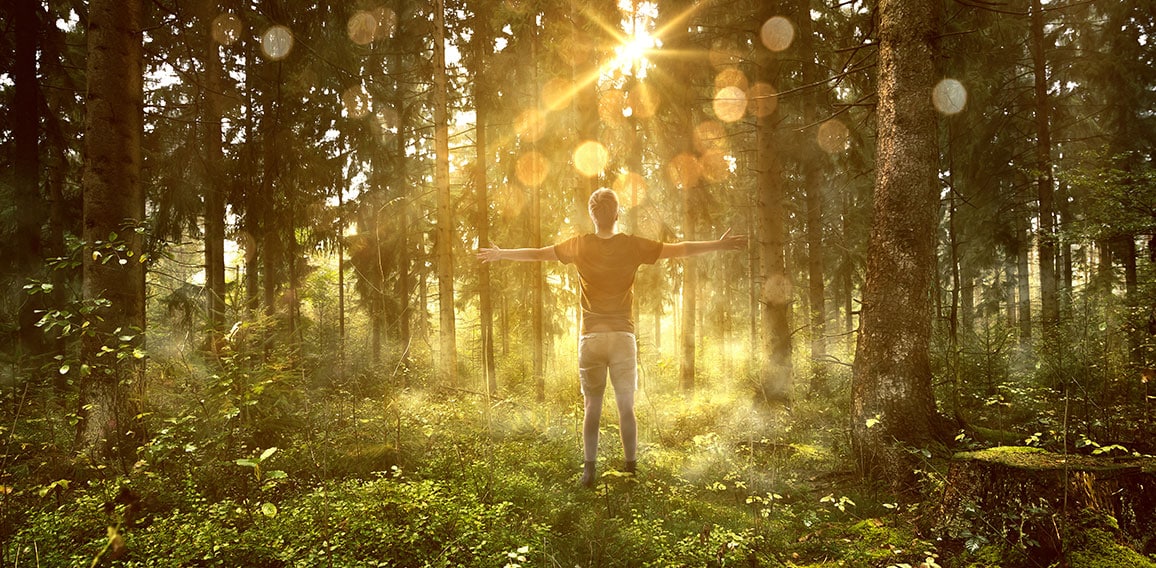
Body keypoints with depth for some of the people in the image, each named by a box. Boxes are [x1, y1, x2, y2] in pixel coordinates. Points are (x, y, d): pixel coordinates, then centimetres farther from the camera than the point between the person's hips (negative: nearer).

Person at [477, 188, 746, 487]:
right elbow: (680, 249, 3)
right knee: (626, 407, 5)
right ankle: (631, 469, 9)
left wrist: (500, 254, 28)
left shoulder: (579, 245, 2)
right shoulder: (633, 245, -2)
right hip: (623, 336, -1)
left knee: (591, 408, 8)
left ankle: (589, 470, 9)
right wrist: (720, 245, 13)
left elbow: (538, 253, 13)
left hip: (591, 337, 1)